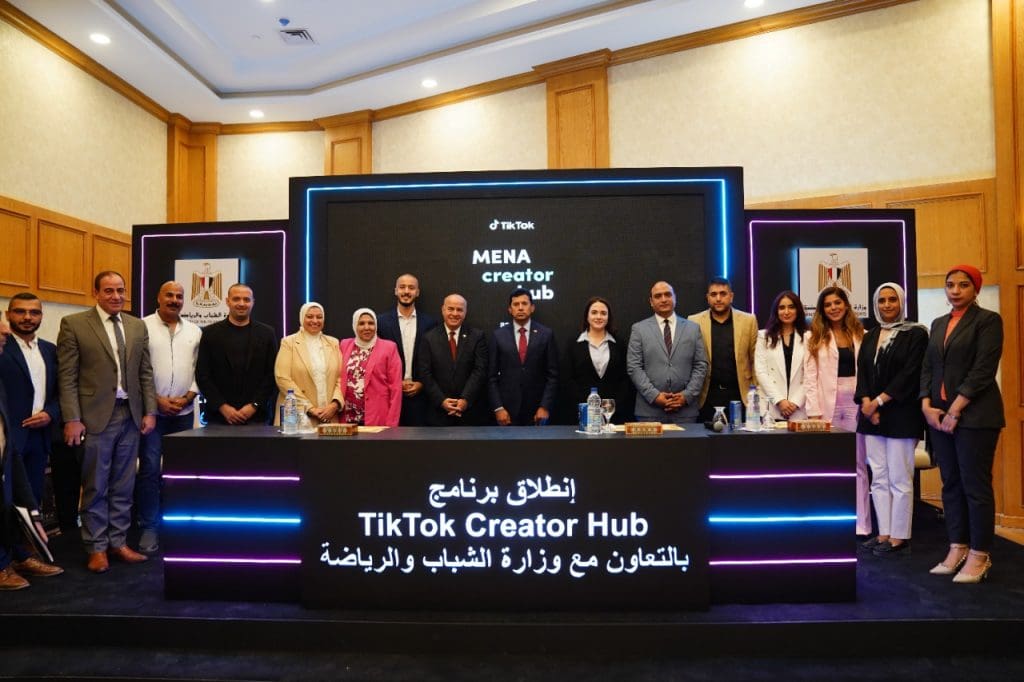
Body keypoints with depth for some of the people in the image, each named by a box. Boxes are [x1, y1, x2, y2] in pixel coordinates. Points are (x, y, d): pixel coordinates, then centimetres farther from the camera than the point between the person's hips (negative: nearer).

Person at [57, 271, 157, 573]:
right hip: (96, 416, -4)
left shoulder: (137, 326, 10)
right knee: (95, 487, 7)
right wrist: (72, 419, -11)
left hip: (131, 415, 4)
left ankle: (118, 542, 23)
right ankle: (97, 547, 19)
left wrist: (150, 412, 4)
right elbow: (67, 377, -6)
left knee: (123, 486, 11)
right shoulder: (73, 324, -2)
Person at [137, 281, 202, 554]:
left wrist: (188, 397, -5)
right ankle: (149, 527, 10)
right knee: (149, 469, 0)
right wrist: (156, 399, -10)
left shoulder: (194, 331, 9)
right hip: (151, 410, -3)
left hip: (184, 411, 3)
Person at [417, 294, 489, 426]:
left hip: (469, 409, 0)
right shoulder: (429, 338, 3)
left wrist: (466, 399, -14)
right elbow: (425, 374, -2)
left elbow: (480, 370, -5)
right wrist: (441, 400, -12)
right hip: (438, 411, 0)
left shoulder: (477, 336, 2)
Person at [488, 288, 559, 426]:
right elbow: (492, 377, 2)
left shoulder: (546, 334, 1)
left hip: (537, 410, 0)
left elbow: (552, 375, 0)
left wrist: (545, 407, -8)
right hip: (507, 409, 0)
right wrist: (498, 408, -6)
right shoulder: (498, 335, 2)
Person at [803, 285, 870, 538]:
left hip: (856, 403, 2)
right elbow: (810, 378, -2)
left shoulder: (861, 335, 10)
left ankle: (861, 524, 13)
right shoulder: (814, 337, 4)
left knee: (858, 465, 6)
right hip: (828, 405, -1)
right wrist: (814, 412, -9)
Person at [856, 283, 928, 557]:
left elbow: (911, 374, -10)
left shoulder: (915, 334, -1)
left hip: (901, 415, -5)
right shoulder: (869, 337, 15)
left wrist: (879, 401, -14)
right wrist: (866, 403, -8)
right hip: (872, 416, 5)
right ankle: (884, 534, 14)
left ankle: (899, 538, 5)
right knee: (879, 478, 7)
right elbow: (862, 373, 9)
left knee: (899, 479, -3)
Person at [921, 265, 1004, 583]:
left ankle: (979, 556, 8)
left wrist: (954, 411, -14)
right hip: (938, 414, 6)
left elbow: (983, 370, -11)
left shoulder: (988, 320, -3)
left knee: (975, 485, -2)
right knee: (951, 484, 10)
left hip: (974, 414, -6)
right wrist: (926, 405, -2)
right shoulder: (938, 324, 16)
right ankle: (958, 549, 18)